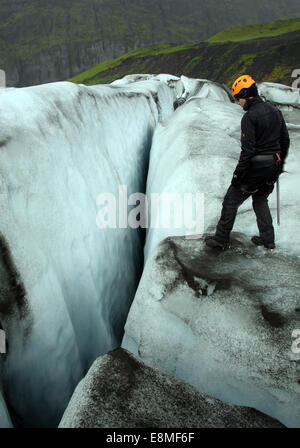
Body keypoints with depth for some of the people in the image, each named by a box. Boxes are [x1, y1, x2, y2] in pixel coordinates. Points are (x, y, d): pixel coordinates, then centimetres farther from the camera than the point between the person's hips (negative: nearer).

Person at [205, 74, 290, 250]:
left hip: (255, 167, -8)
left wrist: (238, 174, -16)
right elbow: (285, 140, 14)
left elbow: (248, 149, -21)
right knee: (261, 200, 23)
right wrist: (280, 163, 24)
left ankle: (221, 239, 10)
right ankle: (268, 239, 24)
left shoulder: (249, 117, -16)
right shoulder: (275, 111, 8)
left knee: (231, 200, 4)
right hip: (273, 166, 8)